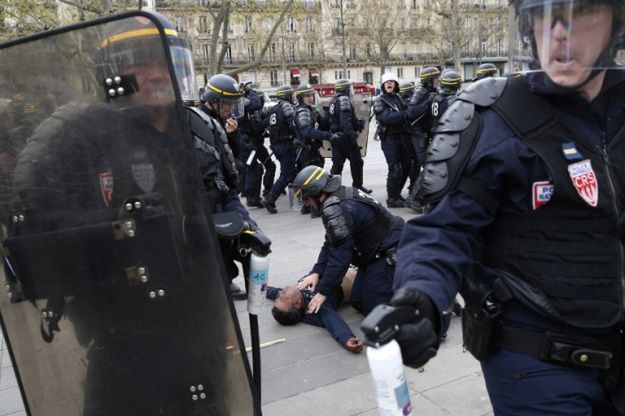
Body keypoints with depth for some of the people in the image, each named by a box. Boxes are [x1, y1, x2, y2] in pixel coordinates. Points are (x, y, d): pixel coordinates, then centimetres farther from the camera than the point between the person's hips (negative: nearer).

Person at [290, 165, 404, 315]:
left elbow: (339, 256, -23)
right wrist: (316, 272, 3)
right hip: (376, 252, 10)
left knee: (371, 306, -6)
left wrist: (323, 293, -16)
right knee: (358, 302, 11)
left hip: (390, 255, -10)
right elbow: (330, 244, 10)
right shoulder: (342, 195, 7)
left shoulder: (335, 209, -24)